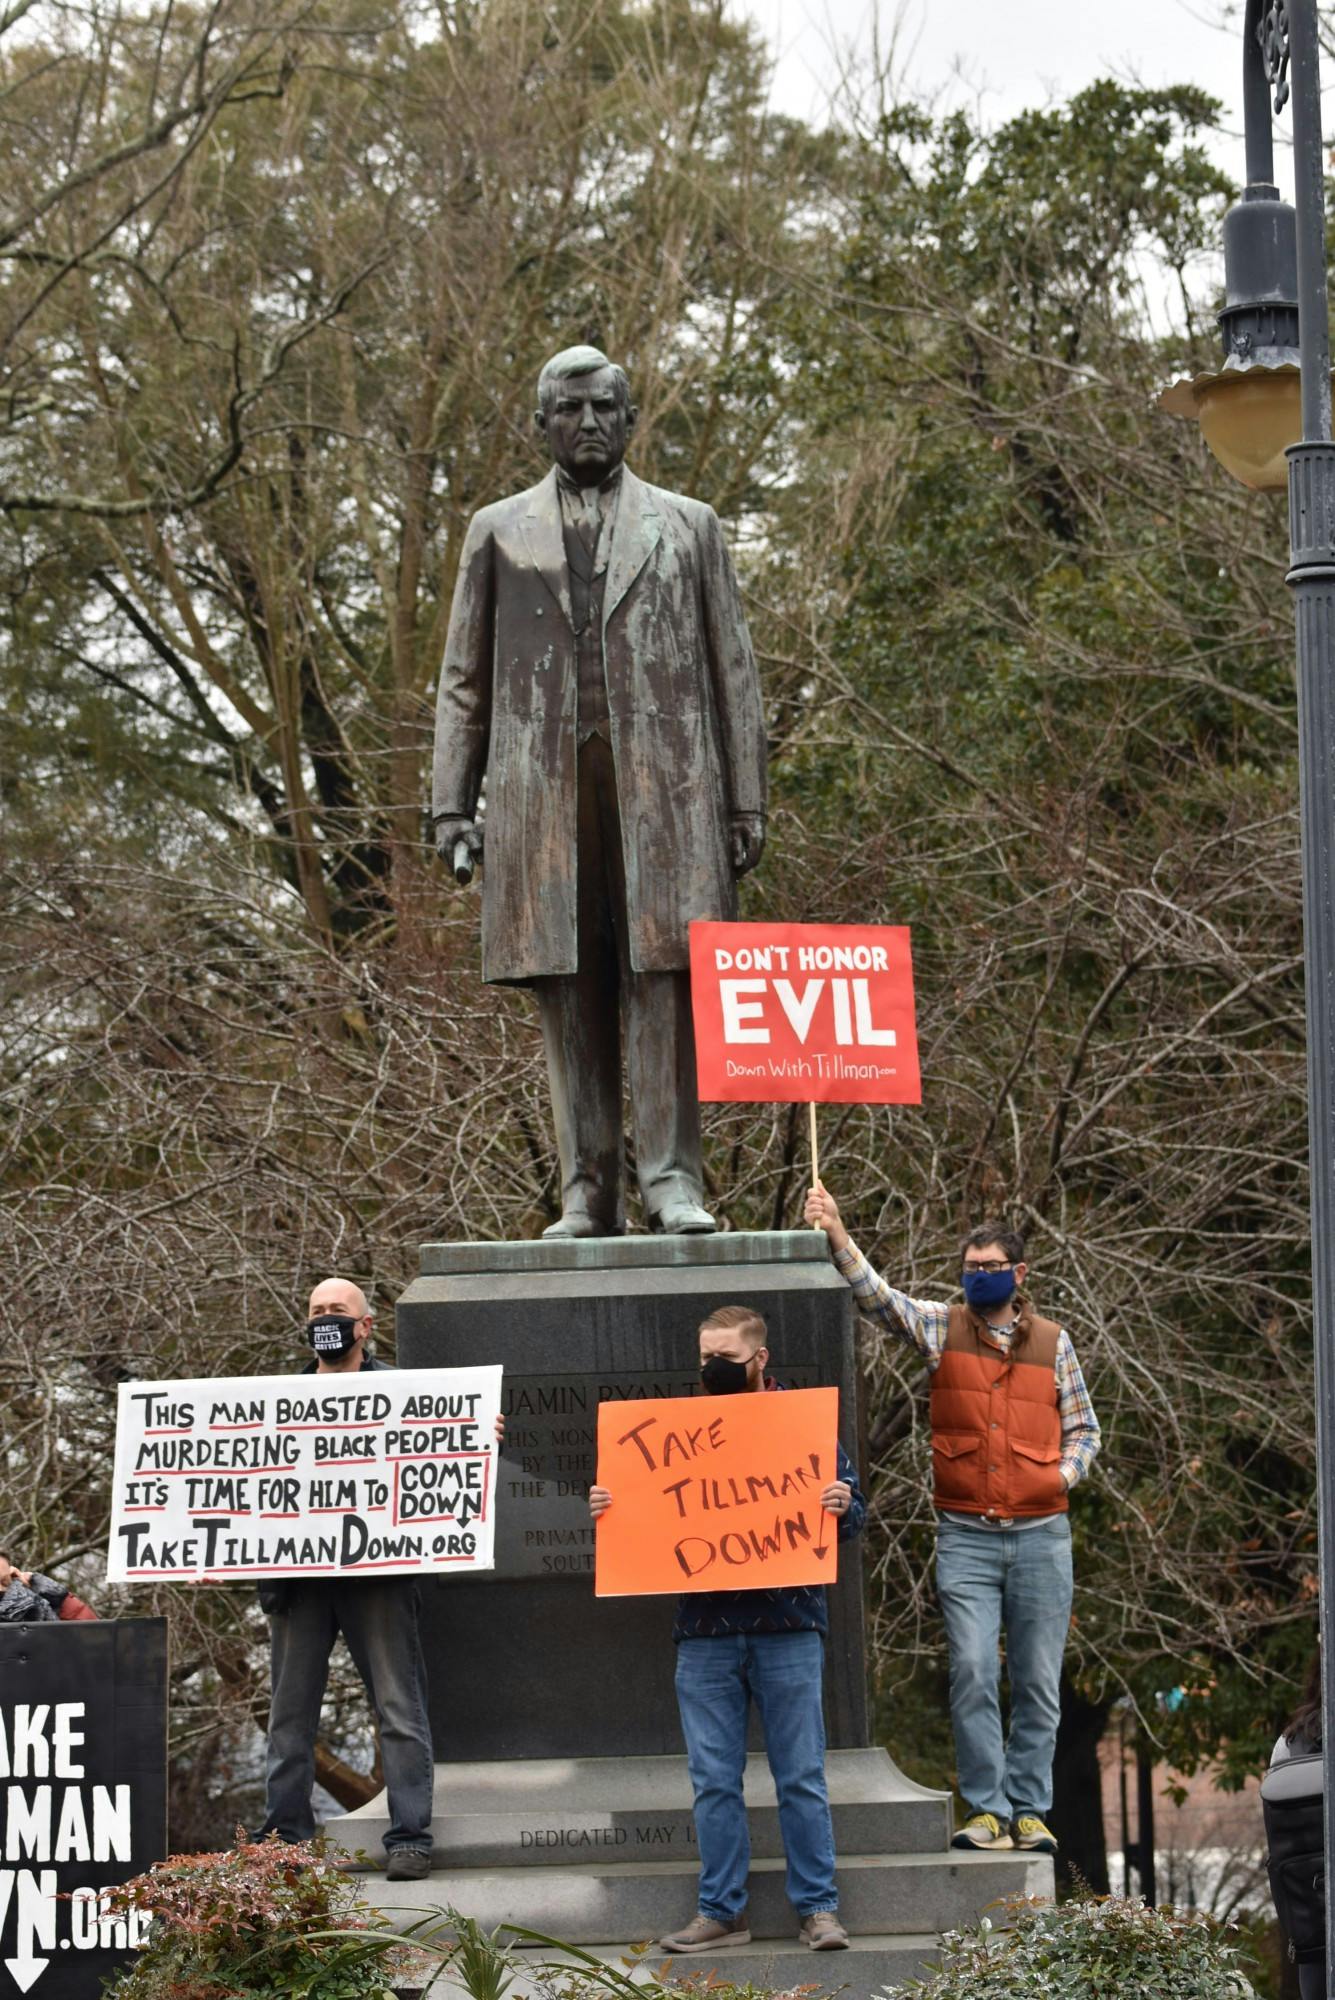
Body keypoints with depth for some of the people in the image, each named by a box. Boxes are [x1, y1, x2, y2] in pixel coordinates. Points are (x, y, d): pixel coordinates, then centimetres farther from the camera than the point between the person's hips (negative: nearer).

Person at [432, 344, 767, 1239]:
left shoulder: (687, 526, 15)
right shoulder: (499, 532, 17)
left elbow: (733, 672, 12)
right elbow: (463, 679, 15)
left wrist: (747, 799, 4)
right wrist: (454, 803, 5)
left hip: (663, 783, -1)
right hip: (545, 787, 1)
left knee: (665, 977, -9)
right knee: (571, 991, -1)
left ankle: (672, 1175, -8)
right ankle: (589, 1191, 0)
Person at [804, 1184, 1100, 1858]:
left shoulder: (1051, 1342, 9)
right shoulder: (942, 1328, 6)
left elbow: (1083, 1428, 17)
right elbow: (875, 1294, -9)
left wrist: (1062, 1475, -2)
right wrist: (835, 1234, -23)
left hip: (1041, 1535, 1)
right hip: (965, 1536, -1)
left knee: (1037, 1682, 3)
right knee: (973, 1672, -10)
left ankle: (1029, 1809, 11)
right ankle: (985, 1809, -3)